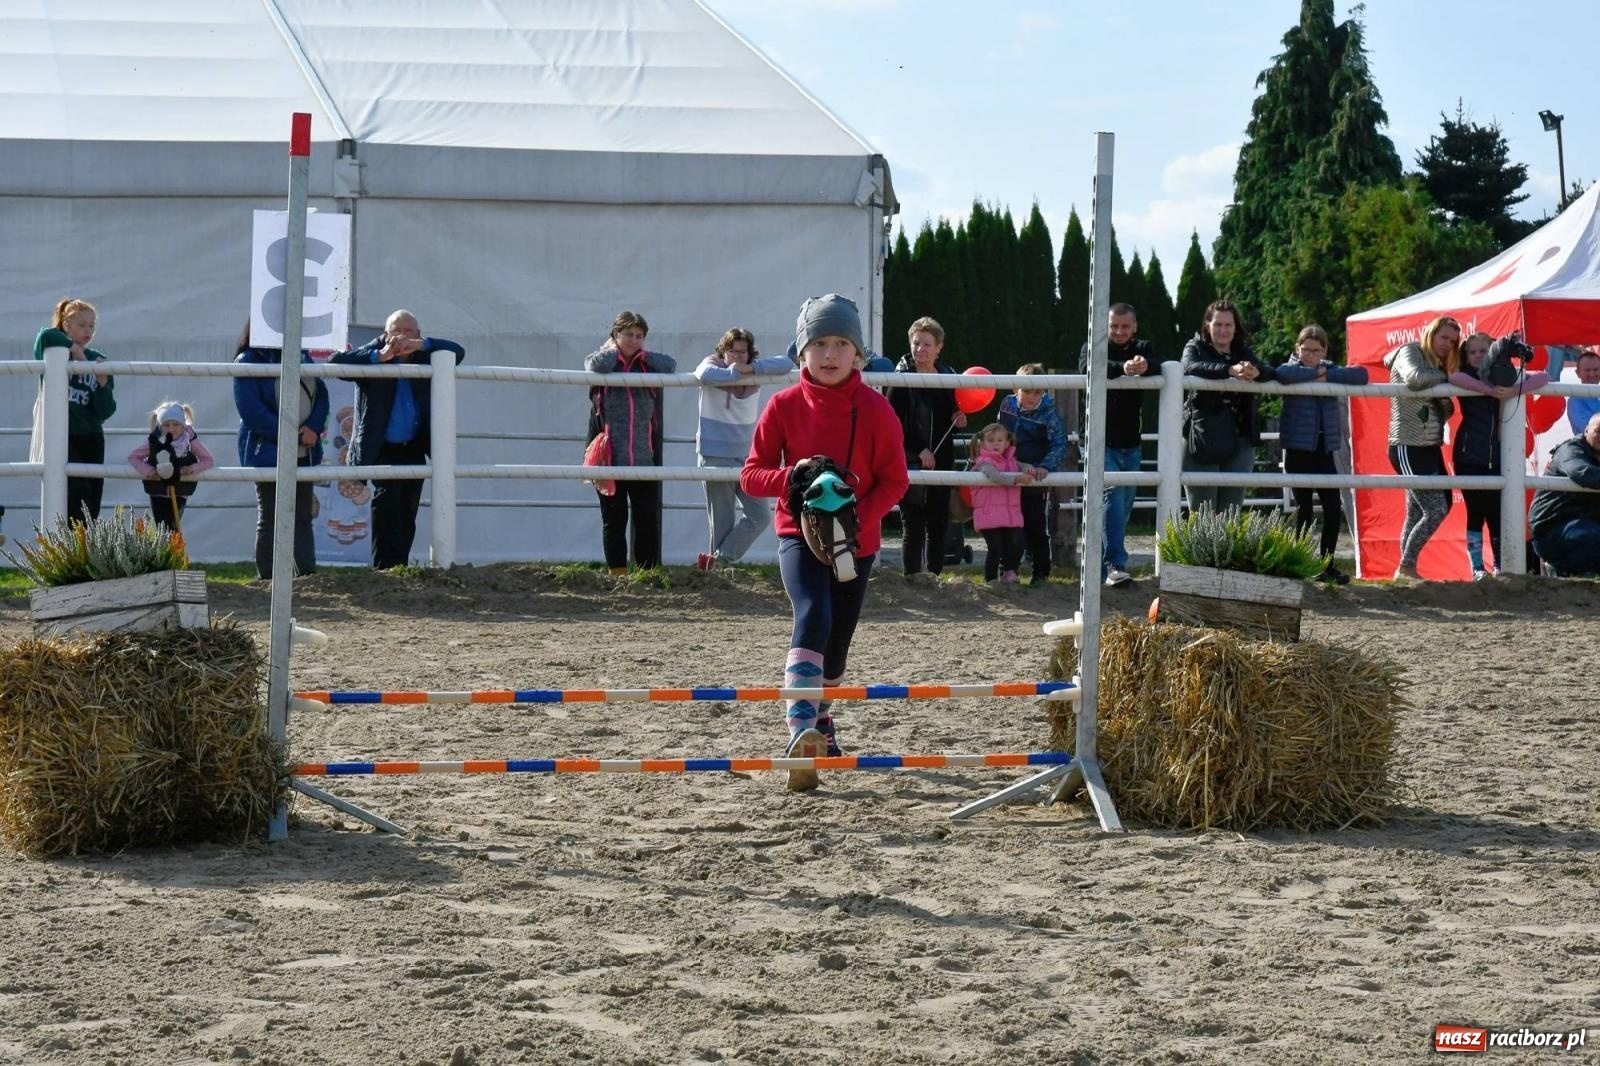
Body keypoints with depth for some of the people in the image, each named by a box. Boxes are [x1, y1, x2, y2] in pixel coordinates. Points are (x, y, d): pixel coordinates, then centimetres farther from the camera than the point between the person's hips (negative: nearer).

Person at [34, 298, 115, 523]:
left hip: (90, 439, 5)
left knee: (91, 507, 0)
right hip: (59, 436, -4)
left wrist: (103, 382, -13)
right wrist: (74, 350, -14)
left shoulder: (98, 362, 8)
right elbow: (48, 336, -26)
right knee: (79, 494, -21)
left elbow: (105, 412, 2)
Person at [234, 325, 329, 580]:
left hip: (303, 452, 6)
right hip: (269, 452, -6)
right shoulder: (248, 361, -9)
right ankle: (268, 580, 4)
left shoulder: (300, 355, 9)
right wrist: (294, 436, -16)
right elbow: (252, 412, -16)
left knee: (302, 517, 6)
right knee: (270, 520, 0)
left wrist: (314, 428, -11)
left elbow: (321, 394, 9)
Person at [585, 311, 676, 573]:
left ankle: (649, 573, 5)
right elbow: (597, 365, -20)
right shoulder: (604, 363, 4)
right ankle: (617, 574, 9)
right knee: (614, 521, 5)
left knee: (648, 520, 1)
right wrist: (613, 348, -1)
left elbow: (671, 365, -10)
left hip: (644, 461, 2)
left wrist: (640, 353, 1)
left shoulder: (648, 365, 9)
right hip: (610, 461, -1)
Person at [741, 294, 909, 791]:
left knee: (837, 639, 12)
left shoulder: (875, 409, -5)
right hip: (799, 534, -2)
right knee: (813, 616, -27)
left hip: (855, 540, 2)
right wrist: (791, 477, -24)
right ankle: (801, 728, -38)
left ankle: (820, 716, 42)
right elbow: (752, 474, -3)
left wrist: (860, 516, -20)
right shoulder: (785, 405, -4)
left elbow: (894, 480, -3)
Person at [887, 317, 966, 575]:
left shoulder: (948, 377, 11)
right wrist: (919, 450, -15)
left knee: (939, 525, 6)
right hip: (910, 463, -5)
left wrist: (957, 421, 2)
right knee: (914, 526, -5)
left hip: (941, 460, 5)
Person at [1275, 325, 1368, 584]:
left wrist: (1327, 376, -15)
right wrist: (1317, 373, -17)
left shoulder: (1331, 370, 10)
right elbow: (1282, 374, -27)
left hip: (1324, 449, 4)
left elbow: (1361, 374, -7)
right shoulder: (1292, 370, -1)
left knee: (1334, 509, 0)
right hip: (1298, 449, -4)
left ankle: (1327, 565, 13)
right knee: (1304, 509, -1)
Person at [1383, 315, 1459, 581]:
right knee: (1435, 510, -13)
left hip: (1430, 447, 9)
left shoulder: (1436, 367, 20)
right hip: (1409, 447, -9)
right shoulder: (1410, 353, -5)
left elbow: (1445, 413, 19)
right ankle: (1406, 568, -5)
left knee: (1416, 514, 7)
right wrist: (1445, 378, -13)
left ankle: (1406, 570, 11)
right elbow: (1414, 378, -28)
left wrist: (1445, 398, -3)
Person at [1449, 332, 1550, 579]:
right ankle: (1478, 568, 3)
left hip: (1497, 457, 1)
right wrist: (1490, 391, -29)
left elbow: (1543, 377, -7)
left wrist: (1516, 390, -24)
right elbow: (1454, 377, -23)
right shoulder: (1465, 378, 3)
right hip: (1468, 456, -1)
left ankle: (1500, 567, 7)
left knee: (1497, 513, 0)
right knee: (1475, 512, -1)